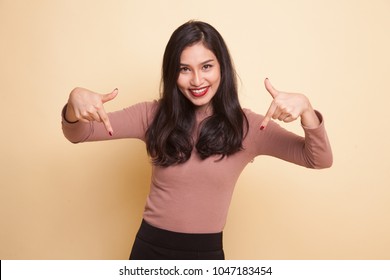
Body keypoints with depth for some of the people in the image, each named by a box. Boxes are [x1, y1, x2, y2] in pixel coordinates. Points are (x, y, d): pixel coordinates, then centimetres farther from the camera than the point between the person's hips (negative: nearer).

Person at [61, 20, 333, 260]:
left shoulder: (246, 126, -8)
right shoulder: (153, 115, -6)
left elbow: (320, 159, -11)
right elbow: (77, 135, -7)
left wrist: (305, 109, -31)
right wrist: (75, 100, -30)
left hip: (207, 252, 0)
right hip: (150, 247, 1)